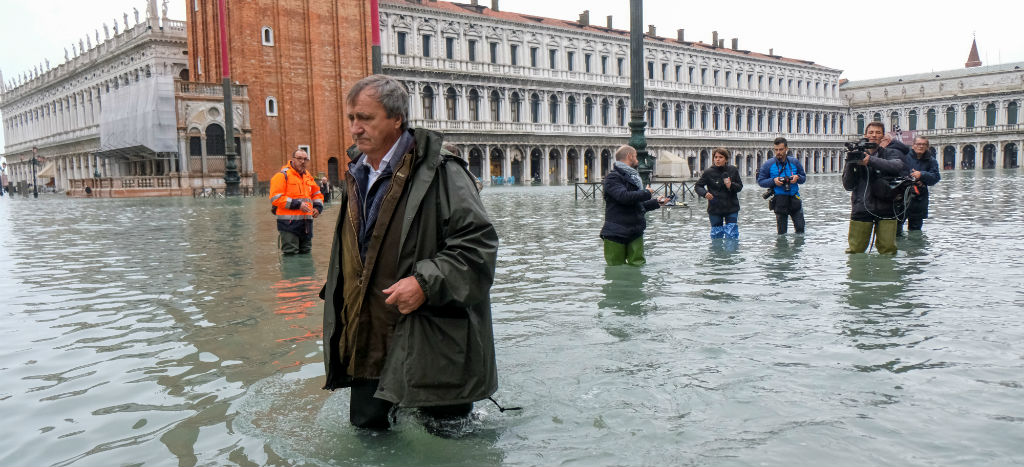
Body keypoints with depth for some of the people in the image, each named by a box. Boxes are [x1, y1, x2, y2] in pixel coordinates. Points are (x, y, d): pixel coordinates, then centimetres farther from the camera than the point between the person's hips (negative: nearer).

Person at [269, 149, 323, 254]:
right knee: (290, 253, -8)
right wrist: (297, 204, -20)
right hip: (289, 223, -7)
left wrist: (318, 207, 8)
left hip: (306, 222, 7)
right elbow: (275, 198, -15)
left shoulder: (308, 176, 17)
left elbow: (317, 193, 30)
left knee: (306, 252, 16)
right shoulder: (282, 175, -7)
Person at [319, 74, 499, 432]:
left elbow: (478, 243, -18)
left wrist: (425, 282, -25)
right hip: (368, 344, 8)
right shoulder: (355, 177, 13)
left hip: (431, 345, -7)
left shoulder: (439, 172, -12)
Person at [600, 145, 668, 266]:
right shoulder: (612, 177, -7)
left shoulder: (633, 177, 21)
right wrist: (647, 193, -10)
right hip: (616, 233, -8)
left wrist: (656, 203, 18)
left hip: (635, 233, 8)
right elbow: (624, 196, -24)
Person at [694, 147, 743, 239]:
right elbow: (697, 186, 3)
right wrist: (705, 193, -17)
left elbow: (740, 186, 7)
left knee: (732, 236, 0)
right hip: (714, 210, 0)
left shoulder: (733, 170, 0)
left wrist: (731, 185, -14)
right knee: (716, 235, 7)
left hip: (731, 208, 1)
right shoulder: (709, 172, -4)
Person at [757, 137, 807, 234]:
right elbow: (760, 181, 1)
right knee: (782, 233, 2)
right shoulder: (768, 164, -1)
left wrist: (797, 177, -7)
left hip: (794, 198, 2)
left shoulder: (794, 162, 8)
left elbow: (804, 177, 16)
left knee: (800, 228, 1)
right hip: (779, 201, -2)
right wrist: (773, 181, -15)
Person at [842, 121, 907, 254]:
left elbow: (897, 166, -16)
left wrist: (871, 160, -26)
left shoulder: (891, 153, 9)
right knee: (855, 250, -1)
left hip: (885, 209, 0)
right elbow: (848, 186, 5)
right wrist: (850, 165, -10)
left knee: (888, 250, -5)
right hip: (861, 208, 0)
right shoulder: (857, 155, 11)